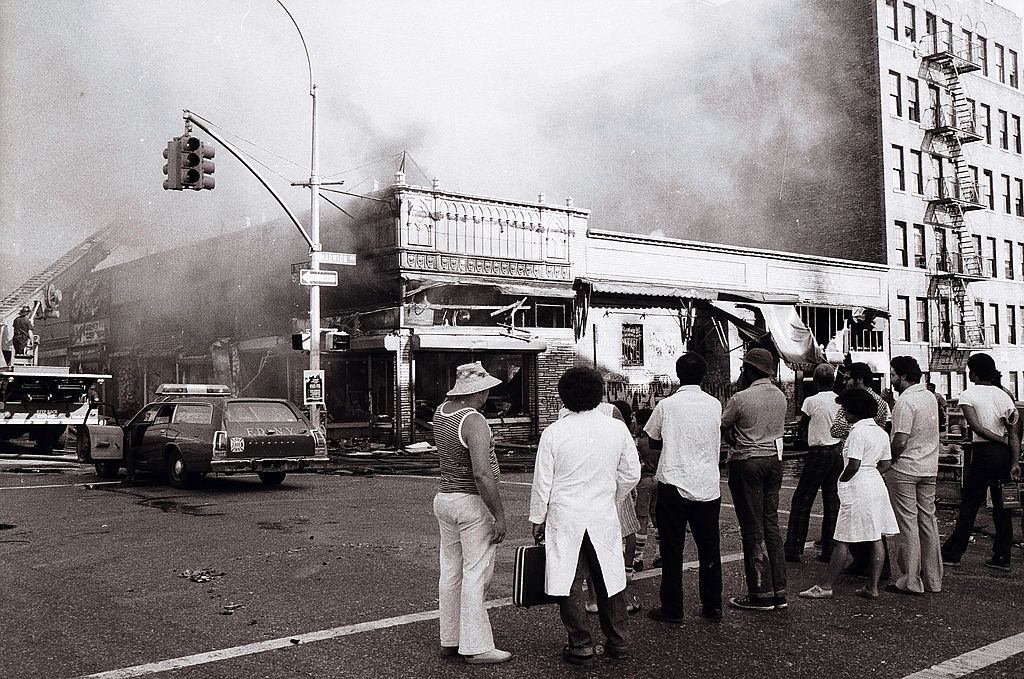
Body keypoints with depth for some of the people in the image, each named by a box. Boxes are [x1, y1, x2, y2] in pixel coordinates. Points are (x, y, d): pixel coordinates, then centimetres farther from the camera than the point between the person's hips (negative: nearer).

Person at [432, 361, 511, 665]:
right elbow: (482, 474, -28)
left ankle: (449, 639, 22)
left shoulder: (441, 412, 4)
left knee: (450, 572, 13)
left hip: (444, 499, 9)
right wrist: (499, 515, -23)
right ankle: (476, 647, 2)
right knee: (475, 575, -3)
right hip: (472, 504, -9)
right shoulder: (474, 422, -21)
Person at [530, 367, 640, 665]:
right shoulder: (617, 428, -2)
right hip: (604, 518, 3)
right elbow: (631, 474, 5)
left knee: (569, 584, 6)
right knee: (610, 579, 14)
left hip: (564, 519, -3)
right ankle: (617, 642, 23)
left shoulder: (554, 432, -10)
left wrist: (537, 520, 6)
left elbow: (542, 482, -6)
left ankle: (581, 646, 10)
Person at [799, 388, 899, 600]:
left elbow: (853, 465, -20)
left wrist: (841, 480, -5)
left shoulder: (858, 431, -16)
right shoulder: (881, 432, 11)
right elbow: (885, 464, 14)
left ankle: (827, 587, 0)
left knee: (843, 541, -5)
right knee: (876, 539, 9)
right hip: (877, 486, 9)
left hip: (858, 488, -9)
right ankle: (873, 587, 13)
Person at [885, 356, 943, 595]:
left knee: (907, 524, -2)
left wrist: (888, 460, -5)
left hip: (905, 469, -8)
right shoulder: (929, 396, 10)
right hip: (929, 468, 8)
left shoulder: (905, 402, -17)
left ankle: (910, 581, 3)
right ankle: (933, 579, 18)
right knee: (928, 520, 12)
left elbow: (900, 442, -22)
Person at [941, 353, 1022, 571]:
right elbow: (1014, 432, 1)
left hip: (983, 452, -5)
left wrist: (998, 439, -8)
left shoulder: (968, 394, -5)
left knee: (969, 504, 1)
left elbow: (976, 426, -19)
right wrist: (1015, 462, -4)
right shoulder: (1004, 396, 9)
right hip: (1005, 454, 5)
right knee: (1002, 505, 9)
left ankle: (952, 553, 7)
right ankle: (1002, 558, 12)